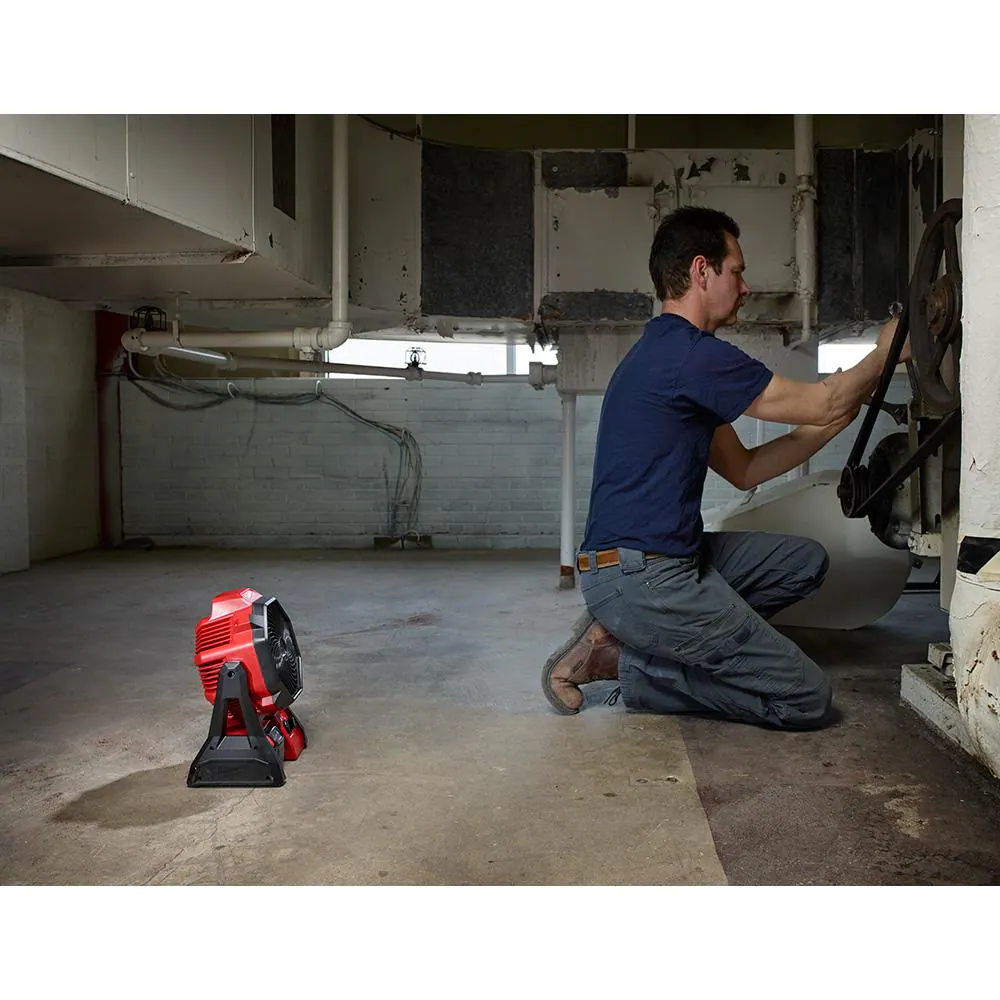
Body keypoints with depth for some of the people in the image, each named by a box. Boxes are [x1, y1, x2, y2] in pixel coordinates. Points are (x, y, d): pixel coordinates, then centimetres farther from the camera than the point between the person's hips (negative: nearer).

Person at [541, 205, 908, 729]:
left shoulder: (663, 349, 19)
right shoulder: (690, 352, -14)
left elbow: (742, 468, 19)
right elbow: (823, 404, -6)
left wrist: (839, 417, 15)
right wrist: (886, 353, 12)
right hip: (641, 577, -10)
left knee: (804, 560, 15)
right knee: (807, 700, -5)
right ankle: (624, 661, -3)